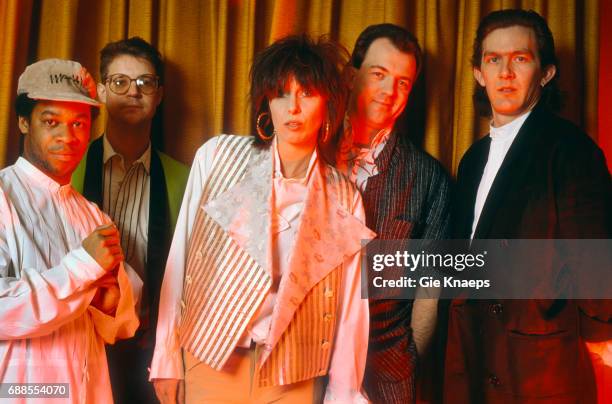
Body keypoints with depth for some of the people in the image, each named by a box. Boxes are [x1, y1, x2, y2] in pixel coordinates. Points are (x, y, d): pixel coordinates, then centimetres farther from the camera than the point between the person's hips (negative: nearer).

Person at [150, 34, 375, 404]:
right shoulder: (219, 155, -5)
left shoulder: (345, 199, -1)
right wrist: (167, 358, -1)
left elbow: (350, 304, 1)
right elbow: (181, 257, -2)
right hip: (209, 361, -1)